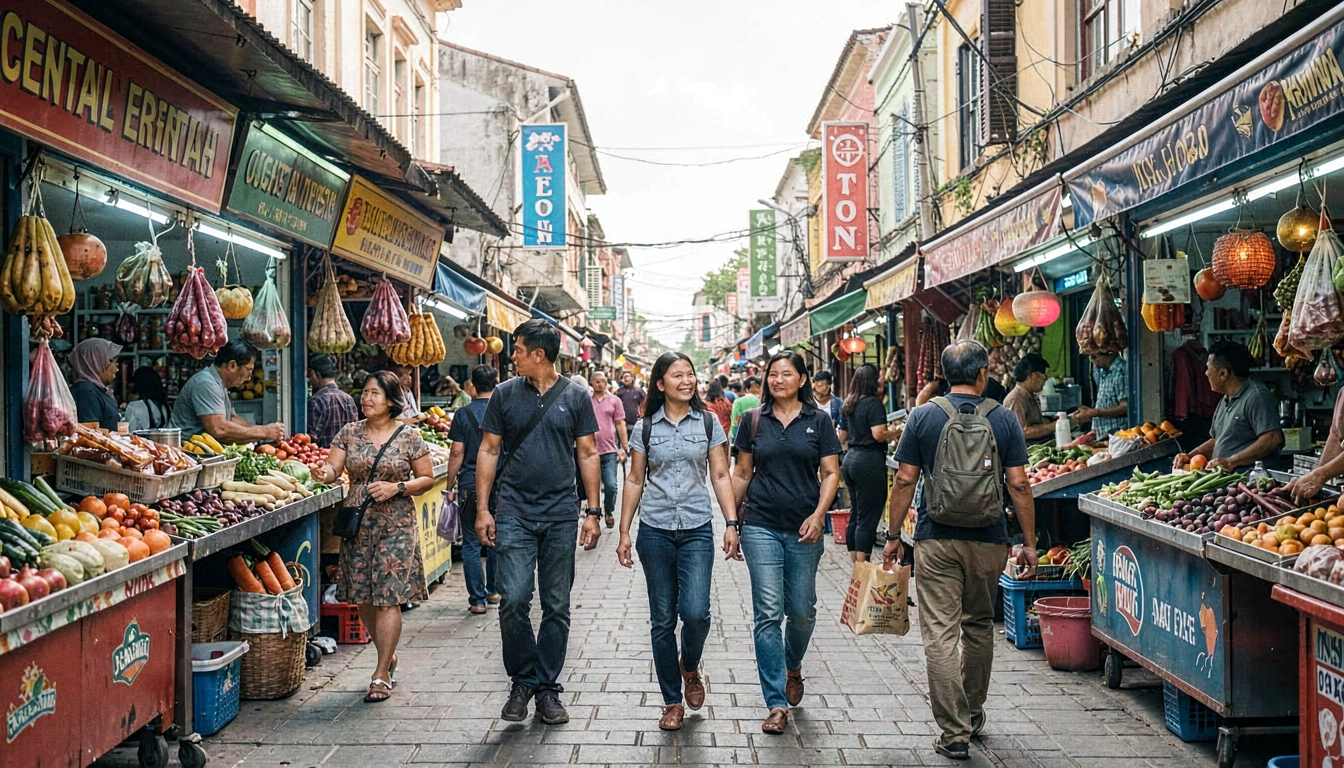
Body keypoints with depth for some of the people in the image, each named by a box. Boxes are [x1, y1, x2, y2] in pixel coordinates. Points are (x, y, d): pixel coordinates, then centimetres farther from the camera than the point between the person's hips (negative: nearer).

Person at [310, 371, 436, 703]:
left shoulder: (409, 436, -2)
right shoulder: (349, 432, 7)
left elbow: (427, 478, 1)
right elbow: (334, 467, 0)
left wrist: (397, 488, -14)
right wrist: (325, 472, -23)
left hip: (395, 526, -4)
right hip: (356, 523, 4)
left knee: (388, 597, -6)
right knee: (363, 596, 9)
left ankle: (382, 674, 2)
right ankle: (389, 656, 31)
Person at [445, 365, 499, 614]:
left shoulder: (463, 414, -5)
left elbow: (457, 453, -7)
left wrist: (450, 485, 2)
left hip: (471, 484, -2)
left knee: (471, 544, 3)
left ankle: (477, 599, 3)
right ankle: (494, 591, 25)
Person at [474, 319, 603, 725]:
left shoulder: (575, 398, 3)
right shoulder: (505, 394, 4)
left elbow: (588, 455, 6)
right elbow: (488, 451, 7)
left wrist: (593, 512, 1)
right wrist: (482, 509, 0)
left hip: (561, 516, 0)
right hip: (514, 513, 0)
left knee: (556, 607, 6)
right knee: (514, 600, -9)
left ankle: (547, 690, 18)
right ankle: (522, 680, 12)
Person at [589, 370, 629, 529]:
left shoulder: (615, 400, 4)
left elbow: (620, 424, 6)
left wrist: (624, 448, 2)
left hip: (610, 451, 0)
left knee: (611, 485, -6)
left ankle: (609, 512, 19)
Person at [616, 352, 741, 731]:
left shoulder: (708, 423, 4)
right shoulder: (645, 427, 5)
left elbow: (720, 476, 5)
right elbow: (634, 480, 8)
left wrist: (732, 523, -4)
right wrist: (624, 532, 4)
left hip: (697, 529, -1)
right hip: (655, 530, 1)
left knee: (695, 612, -13)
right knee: (662, 619, 5)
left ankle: (690, 666, 21)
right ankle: (672, 701, 19)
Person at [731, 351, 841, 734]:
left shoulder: (818, 421, 3)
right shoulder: (754, 420, 6)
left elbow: (831, 473, 2)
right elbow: (742, 474, 10)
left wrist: (818, 515, -12)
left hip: (803, 530, 0)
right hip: (761, 528, 0)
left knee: (802, 611, 8)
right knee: (768, 613, -4)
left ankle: (793, 666, 41)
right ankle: (777, 704, 3)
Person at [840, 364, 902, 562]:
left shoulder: (849, 404, 13)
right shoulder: (873, 403, -12)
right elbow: (878, 434, -19)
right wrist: (896, 433, 0)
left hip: (850, 458, 9)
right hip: (869, 461, -9)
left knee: (855, 515, 13)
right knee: (868, 518, -5)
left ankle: (855, 566, 19)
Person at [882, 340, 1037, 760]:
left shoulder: (923, 416, -3)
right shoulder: (1004, 419, -1)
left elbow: (905, 480, -4)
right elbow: (1018, 484, -2)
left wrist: (893, 536, 5)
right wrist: (1030, 544, 5)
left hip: (936, 540, -2)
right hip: (988, 541, 2)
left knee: (940, 634, 0)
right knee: (979, 627, 20)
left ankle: (954, 732, -1)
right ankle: (973, 714, 35)